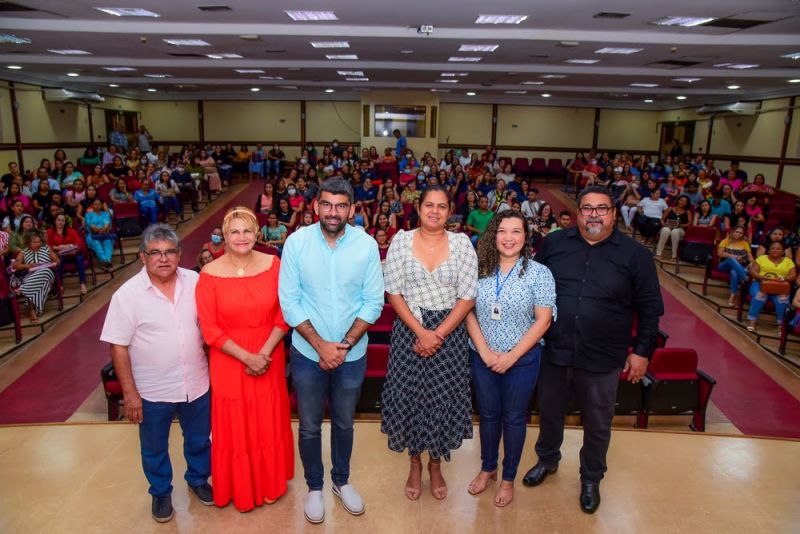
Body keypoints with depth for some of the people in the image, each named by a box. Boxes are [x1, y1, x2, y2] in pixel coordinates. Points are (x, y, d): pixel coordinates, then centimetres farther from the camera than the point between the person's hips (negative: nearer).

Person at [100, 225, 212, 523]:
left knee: (199, 439, 22)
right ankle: (161, 492, 44)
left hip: (196, 384, 2)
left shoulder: (195, 282, -8)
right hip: (152, 391, -2)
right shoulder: (127, 294, -16)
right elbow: (118, 347, -12)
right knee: (154, 448, 19)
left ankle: (198, 479, 48)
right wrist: (129, 393, -12)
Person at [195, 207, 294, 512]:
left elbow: (283, 314, -3)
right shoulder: (210, 274, -11)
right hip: (229, 363, -1)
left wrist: (264, 353, -14)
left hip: (269, 359, 2)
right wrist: (246, 357, -16)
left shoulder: (273, 265, -5)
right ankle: (240, 491, 36)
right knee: (235, 428, 13)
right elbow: (209, 329, -10)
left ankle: (270, 484, 39)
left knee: (269, 424, 15)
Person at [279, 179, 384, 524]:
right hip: (308, 353, 0)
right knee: (309, 427, 15)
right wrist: (320, 345, -16)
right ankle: (314, 486, 39)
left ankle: (342, 480, 44)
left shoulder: (366, 245, -10)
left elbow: (373, 302, -7)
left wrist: (344, 344, -15)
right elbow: (289, 301, -10)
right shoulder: (297, 242, -12)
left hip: (352, 355, 1)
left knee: (344, 423, 20)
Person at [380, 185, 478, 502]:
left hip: (449, 333, 0)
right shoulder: (401, 241, -2)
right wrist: (420, 332, -13)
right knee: (408, 396, 8)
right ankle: (415, 463, 32)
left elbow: (467, 297, -5)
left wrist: (438, 335, -12)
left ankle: (436, 464, 33)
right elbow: (393, 292, -5)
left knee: (443, 398, 8)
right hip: (409, 332, 0)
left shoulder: (462, 244, -2)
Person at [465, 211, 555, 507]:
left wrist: (511, 356, -16)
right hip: (482, 357, 2)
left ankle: (508, 477, 32)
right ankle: (487, 468, 39)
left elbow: (543, 320, -11)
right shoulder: (480, 269, -3)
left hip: (522, 359, -2)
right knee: (488, 414, 17)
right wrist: (485, 352, -12)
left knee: (514, 418, 13)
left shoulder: (539, 273, -9)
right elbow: (469, 312, -2)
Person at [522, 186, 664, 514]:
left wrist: (642, 350, -2)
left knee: (597, 424, 15)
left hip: (602, 359, -2)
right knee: (549, 412, 20)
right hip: (553, 351, 2)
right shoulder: (554, 243, -1)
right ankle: (547, 460, 47)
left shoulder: (635, 254, -6)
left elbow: (650, 307, -1)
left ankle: (591, 477, 40)